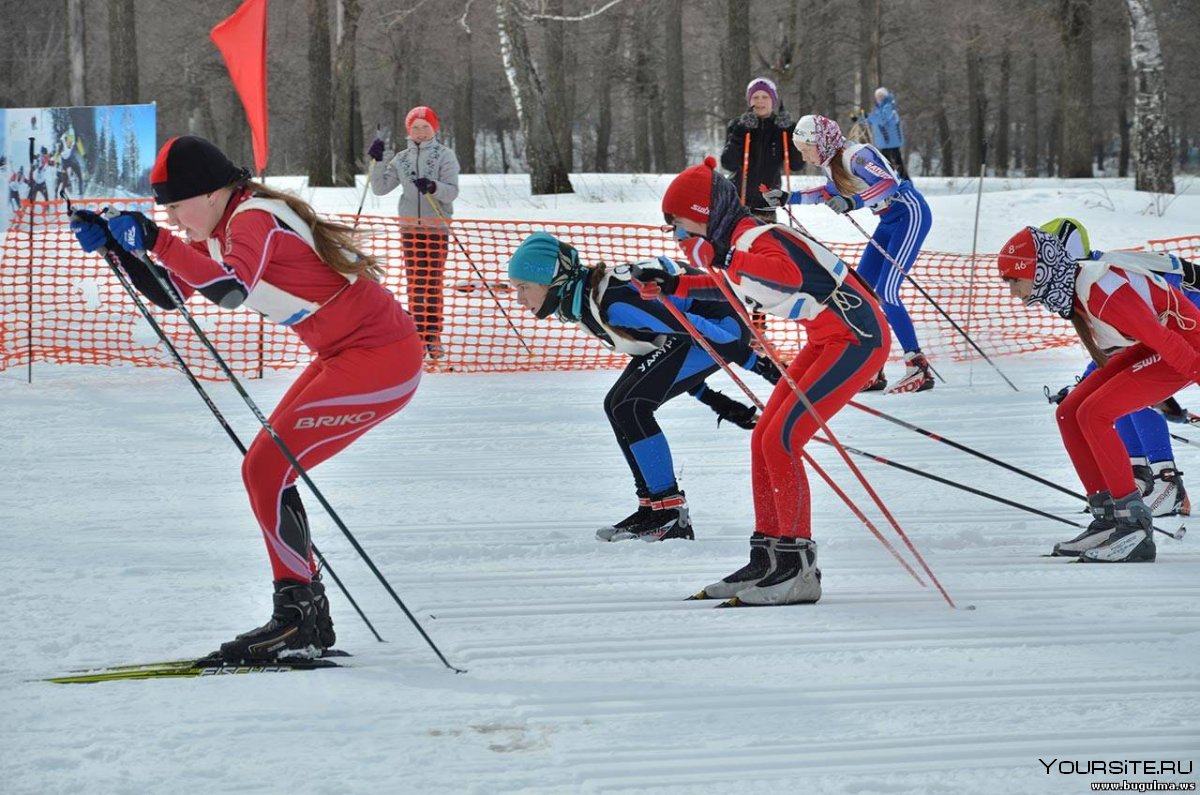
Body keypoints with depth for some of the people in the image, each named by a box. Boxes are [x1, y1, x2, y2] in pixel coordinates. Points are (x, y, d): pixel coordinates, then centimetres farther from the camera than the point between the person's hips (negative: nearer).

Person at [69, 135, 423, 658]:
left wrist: (155, 240, -35)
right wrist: (113, 246, 3)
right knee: (265, 470, 9)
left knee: (267, 472, -13)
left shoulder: (255, 220, -19)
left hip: (381, 356, -10)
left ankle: (298, 618, -7)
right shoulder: (224, 230, 10)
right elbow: (168, 292, 15)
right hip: (347, 355, 10)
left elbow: (230, 290, -38)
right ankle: (306, 619, 12)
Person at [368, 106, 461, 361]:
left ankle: (433, 338, -1)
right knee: (415, 285, 3)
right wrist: (377, 162, -6)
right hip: (410, 227, 3)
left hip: (437, 227, -3)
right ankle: (418, 337, 6)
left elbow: (452, 191, -11)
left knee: (433, 285, -4)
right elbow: (380, 188, 6)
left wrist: (434, 187, -30)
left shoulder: (445, 156, 0)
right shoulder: (401, 159, 10)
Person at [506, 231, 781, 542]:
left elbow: (690, 326, -28)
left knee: (628, 406, -16)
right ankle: (654, 507, 12)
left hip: (719, 325, -10)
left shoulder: (609, 302, -28)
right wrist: (710, 398, 15)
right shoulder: (579, 302, 4)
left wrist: (755, 363, -25)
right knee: (618, 406, 8)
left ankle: (670, 514, -10)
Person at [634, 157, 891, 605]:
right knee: (764, 440, 9)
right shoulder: (739, 243, 8)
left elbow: (788, 275, -45)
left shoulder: (757, 239, -21)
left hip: (857, 339, -11)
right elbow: (735, 288, 32)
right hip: (826, 340, 11)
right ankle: (768, 558, 16)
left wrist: (724, 257, -44)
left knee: (780, 442, -14)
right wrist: (674, 286, 24)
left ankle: (799, 569, -11)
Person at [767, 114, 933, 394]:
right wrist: (789, 198, 15)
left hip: (911, 213, -10)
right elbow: (831, 192, 23)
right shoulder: (831, 162, 3)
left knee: (886, 293, -17)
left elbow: (889, 184, -37)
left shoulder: (855, 156, -24)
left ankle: (919, 370, -13)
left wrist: (853, 202, -50)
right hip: (889, 221, 10)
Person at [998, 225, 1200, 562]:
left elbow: (1166, 340, -26)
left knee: (1092, 414, -19)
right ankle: (1108, 518, 6)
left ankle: (1134, 526, -14)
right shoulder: (1069, 285, -1)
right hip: (1153, 347, 10)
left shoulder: (1100, 289, -30)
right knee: (1069, 413, 3)